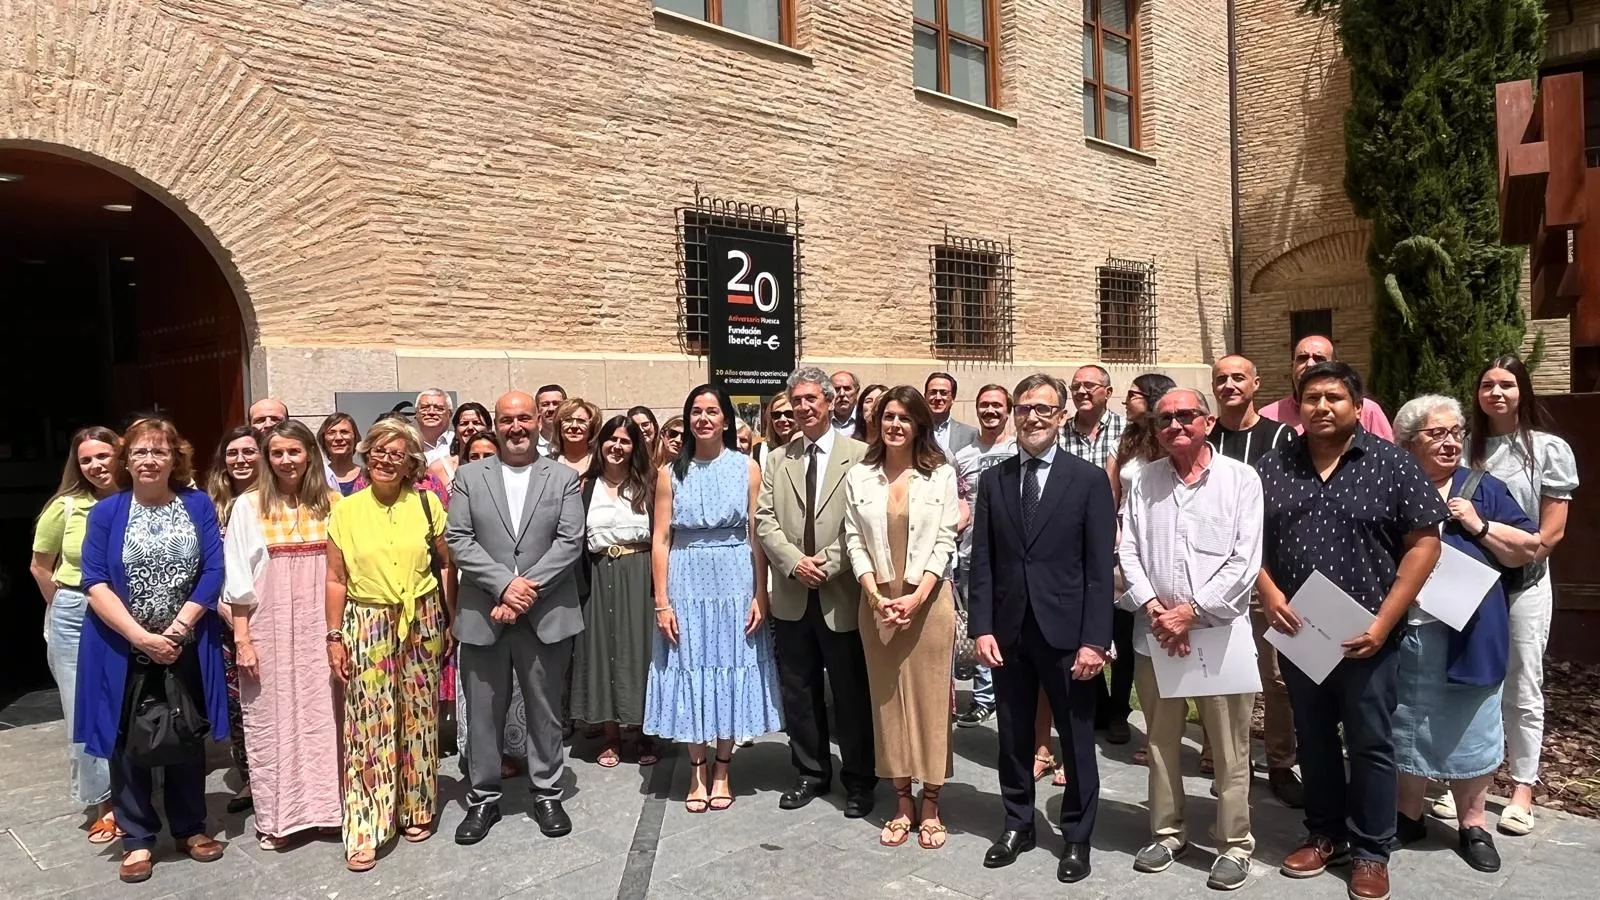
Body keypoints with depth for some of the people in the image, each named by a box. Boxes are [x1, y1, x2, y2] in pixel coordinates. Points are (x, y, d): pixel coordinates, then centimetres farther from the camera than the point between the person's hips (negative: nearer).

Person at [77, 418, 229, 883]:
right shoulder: (106, 512, -1)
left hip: (187, 648, 1)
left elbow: (212, 572, -5)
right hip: (123, 649, -1)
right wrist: (142, 636, -17)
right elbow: (95, 583, -8)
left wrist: (176, 630, -14)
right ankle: (137, 839, 21)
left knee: (187, 738, 11)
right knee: (129, 742, 7)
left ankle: (190, 828, 26)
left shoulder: (199, 505, 1)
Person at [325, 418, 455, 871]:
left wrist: (450, 621, 4)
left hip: (422, 623, 1)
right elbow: (336, 579, 2)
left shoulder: (426, 504, 1)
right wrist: (335, 637, -1)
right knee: (368, 722, -1)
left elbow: (445, 565, 6)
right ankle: (364, 829, 7)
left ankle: (417, 810, 26)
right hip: (368, 626, -1)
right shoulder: (346, 510, 1)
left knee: (418, 717, 10)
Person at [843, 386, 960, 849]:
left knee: (930, 697, 3)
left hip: (928, 600, -2)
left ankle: (930, 805, 15)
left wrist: (916, 597, -13)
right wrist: (876, 596, -9)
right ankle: (902, 803, 18)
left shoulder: (940, 475, 0)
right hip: (877, 602, 2)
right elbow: (855, 542, 2)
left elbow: (945, 542, -4)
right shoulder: (858, 477, 4)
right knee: (888, 699, 7)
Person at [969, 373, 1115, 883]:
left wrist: (1095, 639, -12)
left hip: (1066, 631, -3)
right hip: (1008, 631, 3)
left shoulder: (1089, 480, -3)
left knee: (1076, 740, 10)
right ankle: (1018, 825, 32)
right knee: (1013, 738, 14)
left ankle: (1077, 837, 26)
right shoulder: (993, 480, 6)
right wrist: (982, 627, -3)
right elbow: (982, 560, 5)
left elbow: (1100, 568, -7)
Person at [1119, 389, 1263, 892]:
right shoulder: (1142, 481, 8)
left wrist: (1192, 611, -13)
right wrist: (1151, 606, -11)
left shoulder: (1240, 479, -2)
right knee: (1161, 742, 14)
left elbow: (1246, 561, -8)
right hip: (1155, 634, 3)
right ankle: (1167, 833, 30)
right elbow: (1128, 551, 4)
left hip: (1220, 633, -3)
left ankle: (1235, 845, 21)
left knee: (1229, 750, 5)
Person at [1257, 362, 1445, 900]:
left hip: (1366, 635, -3)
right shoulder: (1272, 468, 3)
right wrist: (1269, 594, -9)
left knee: (1370, 744, 7)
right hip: (1297, 633, 3)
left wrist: (1384, 622, -13)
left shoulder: (1391, 464, -6)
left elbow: (1424, 542, -7)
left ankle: (1371, 851, 24)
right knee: (1313, 739, 15)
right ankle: (1325, 835, 33)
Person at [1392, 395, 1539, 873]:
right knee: (1405, 727, 10)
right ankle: (1408, 816, 27)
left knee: (1469, 727, 9)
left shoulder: (1483, 488, 5)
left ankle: (1473, 824, 25)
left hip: (1470, 634, 0)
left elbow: (1529, 549, 3)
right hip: (1404, 635, 0)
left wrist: (1480, 526, -10)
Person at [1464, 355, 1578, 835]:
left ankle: (1522, 791, 15)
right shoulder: (1467, 449, 5)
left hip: (1522, 583, -2)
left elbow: (1552, 530, -5)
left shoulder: (1549, 450, -2)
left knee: (1522, 690, 5)